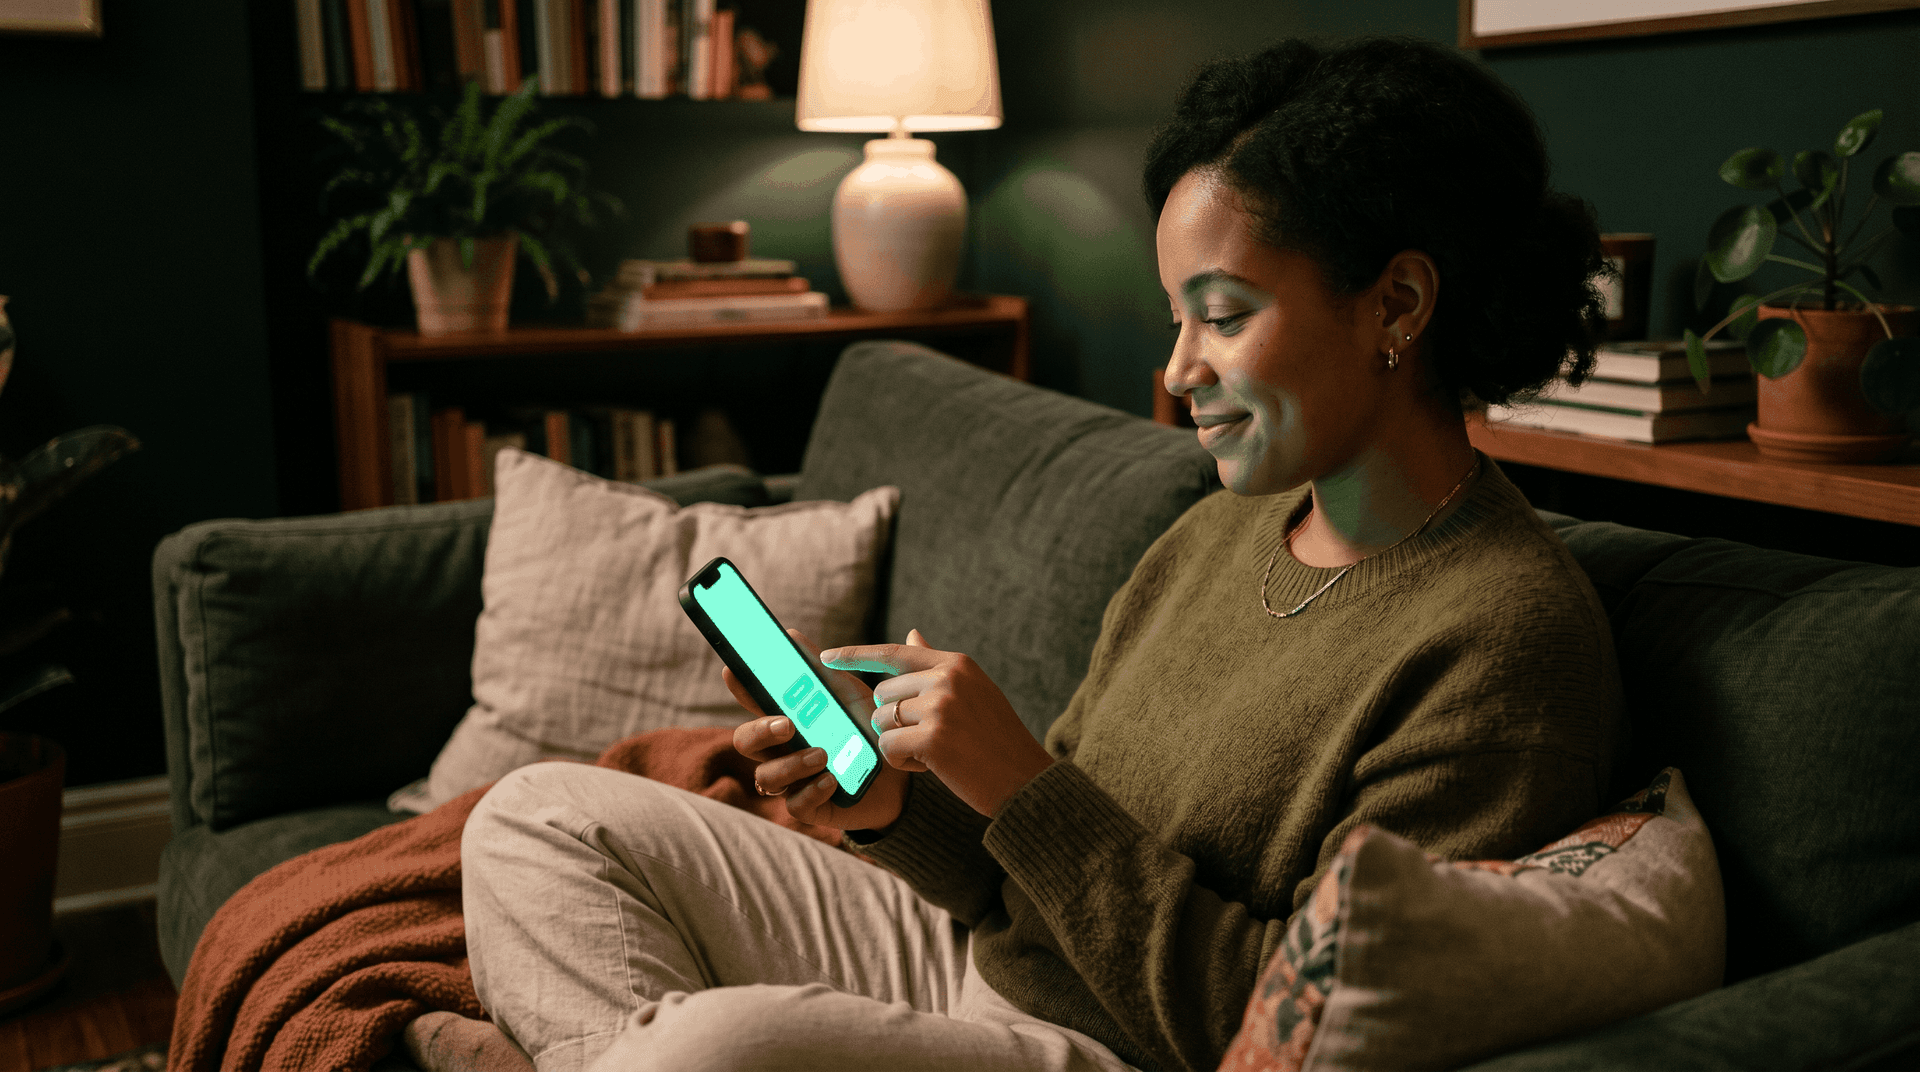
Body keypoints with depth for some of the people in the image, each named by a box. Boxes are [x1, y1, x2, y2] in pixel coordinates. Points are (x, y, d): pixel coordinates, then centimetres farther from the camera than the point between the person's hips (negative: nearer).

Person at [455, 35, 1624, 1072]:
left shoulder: (1506, 645, -18)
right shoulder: (1214, 534, 6)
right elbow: (1034, 874, 10)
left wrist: (1018, 785, -22)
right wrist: (897, 802, -11)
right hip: (977, 957, 9)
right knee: (540, 814, 4)